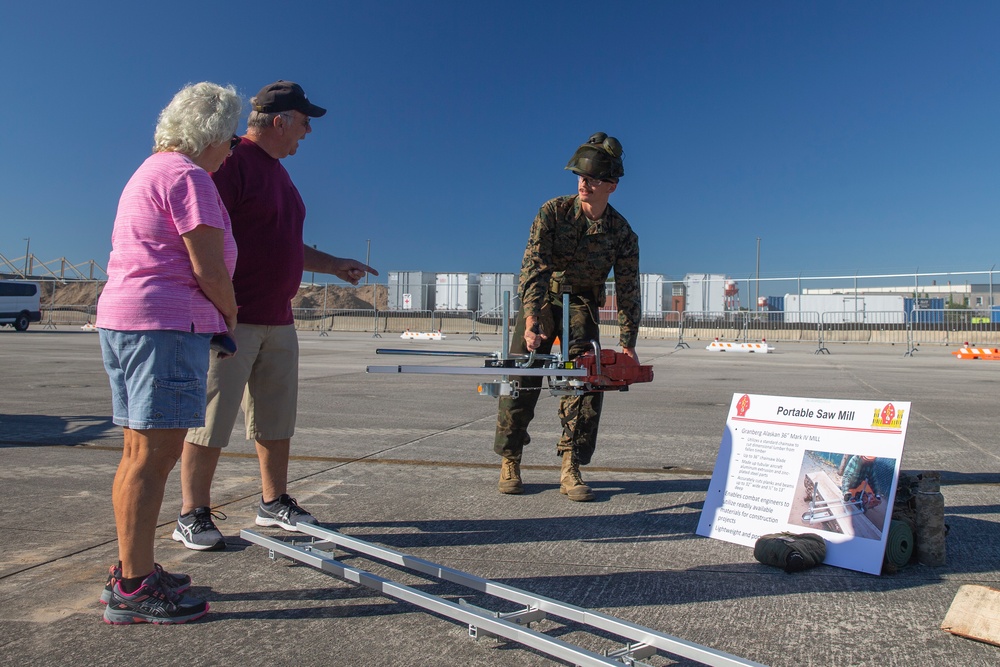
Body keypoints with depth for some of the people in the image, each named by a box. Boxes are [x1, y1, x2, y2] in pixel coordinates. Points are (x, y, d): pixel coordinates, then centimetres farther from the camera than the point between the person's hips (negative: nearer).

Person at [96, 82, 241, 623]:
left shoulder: (148, 172, 24)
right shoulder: (188, 176, -8)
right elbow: (210, 271, -15)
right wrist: (230, 318, 3)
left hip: (121, 319, 10)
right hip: (167, 323, -10)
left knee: (143, 452, 13)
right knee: (152, 453, -9)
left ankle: (132, 572, 21)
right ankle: (133, 591, -4)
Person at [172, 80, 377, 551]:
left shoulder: (277, 172, 21)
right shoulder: (232, 160, -9)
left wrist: (333, 264, 27)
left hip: (279, 320, 9)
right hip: (232, 319, -9)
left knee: (277, 419, 13)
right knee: (211, 419, -2)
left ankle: (274, 502, 25)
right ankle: (193, 516, 10)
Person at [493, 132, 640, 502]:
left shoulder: (623, 233, -11)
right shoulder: (553, 212, -15)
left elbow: (628, 291, -7)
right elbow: (533, 267, -23)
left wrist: (628, 344, -13)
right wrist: (532, 322, -34)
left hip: (582, 305, 1)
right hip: (541, 300, -1)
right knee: (522, 378, -5)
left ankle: (571, 469, -4)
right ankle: (510, 461, 9)